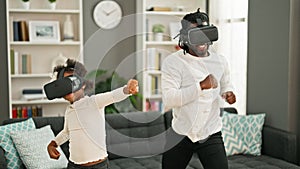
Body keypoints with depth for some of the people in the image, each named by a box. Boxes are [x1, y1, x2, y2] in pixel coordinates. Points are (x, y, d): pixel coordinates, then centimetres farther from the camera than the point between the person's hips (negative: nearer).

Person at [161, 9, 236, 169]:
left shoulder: (220, 61, 3)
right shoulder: (173, 62, -12)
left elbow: (226, 85, 22)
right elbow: (168, 100, -22)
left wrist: (228, 93, -3)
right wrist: (200, 86, -30)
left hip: (211, 134, 2)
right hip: (180, 134, -2)